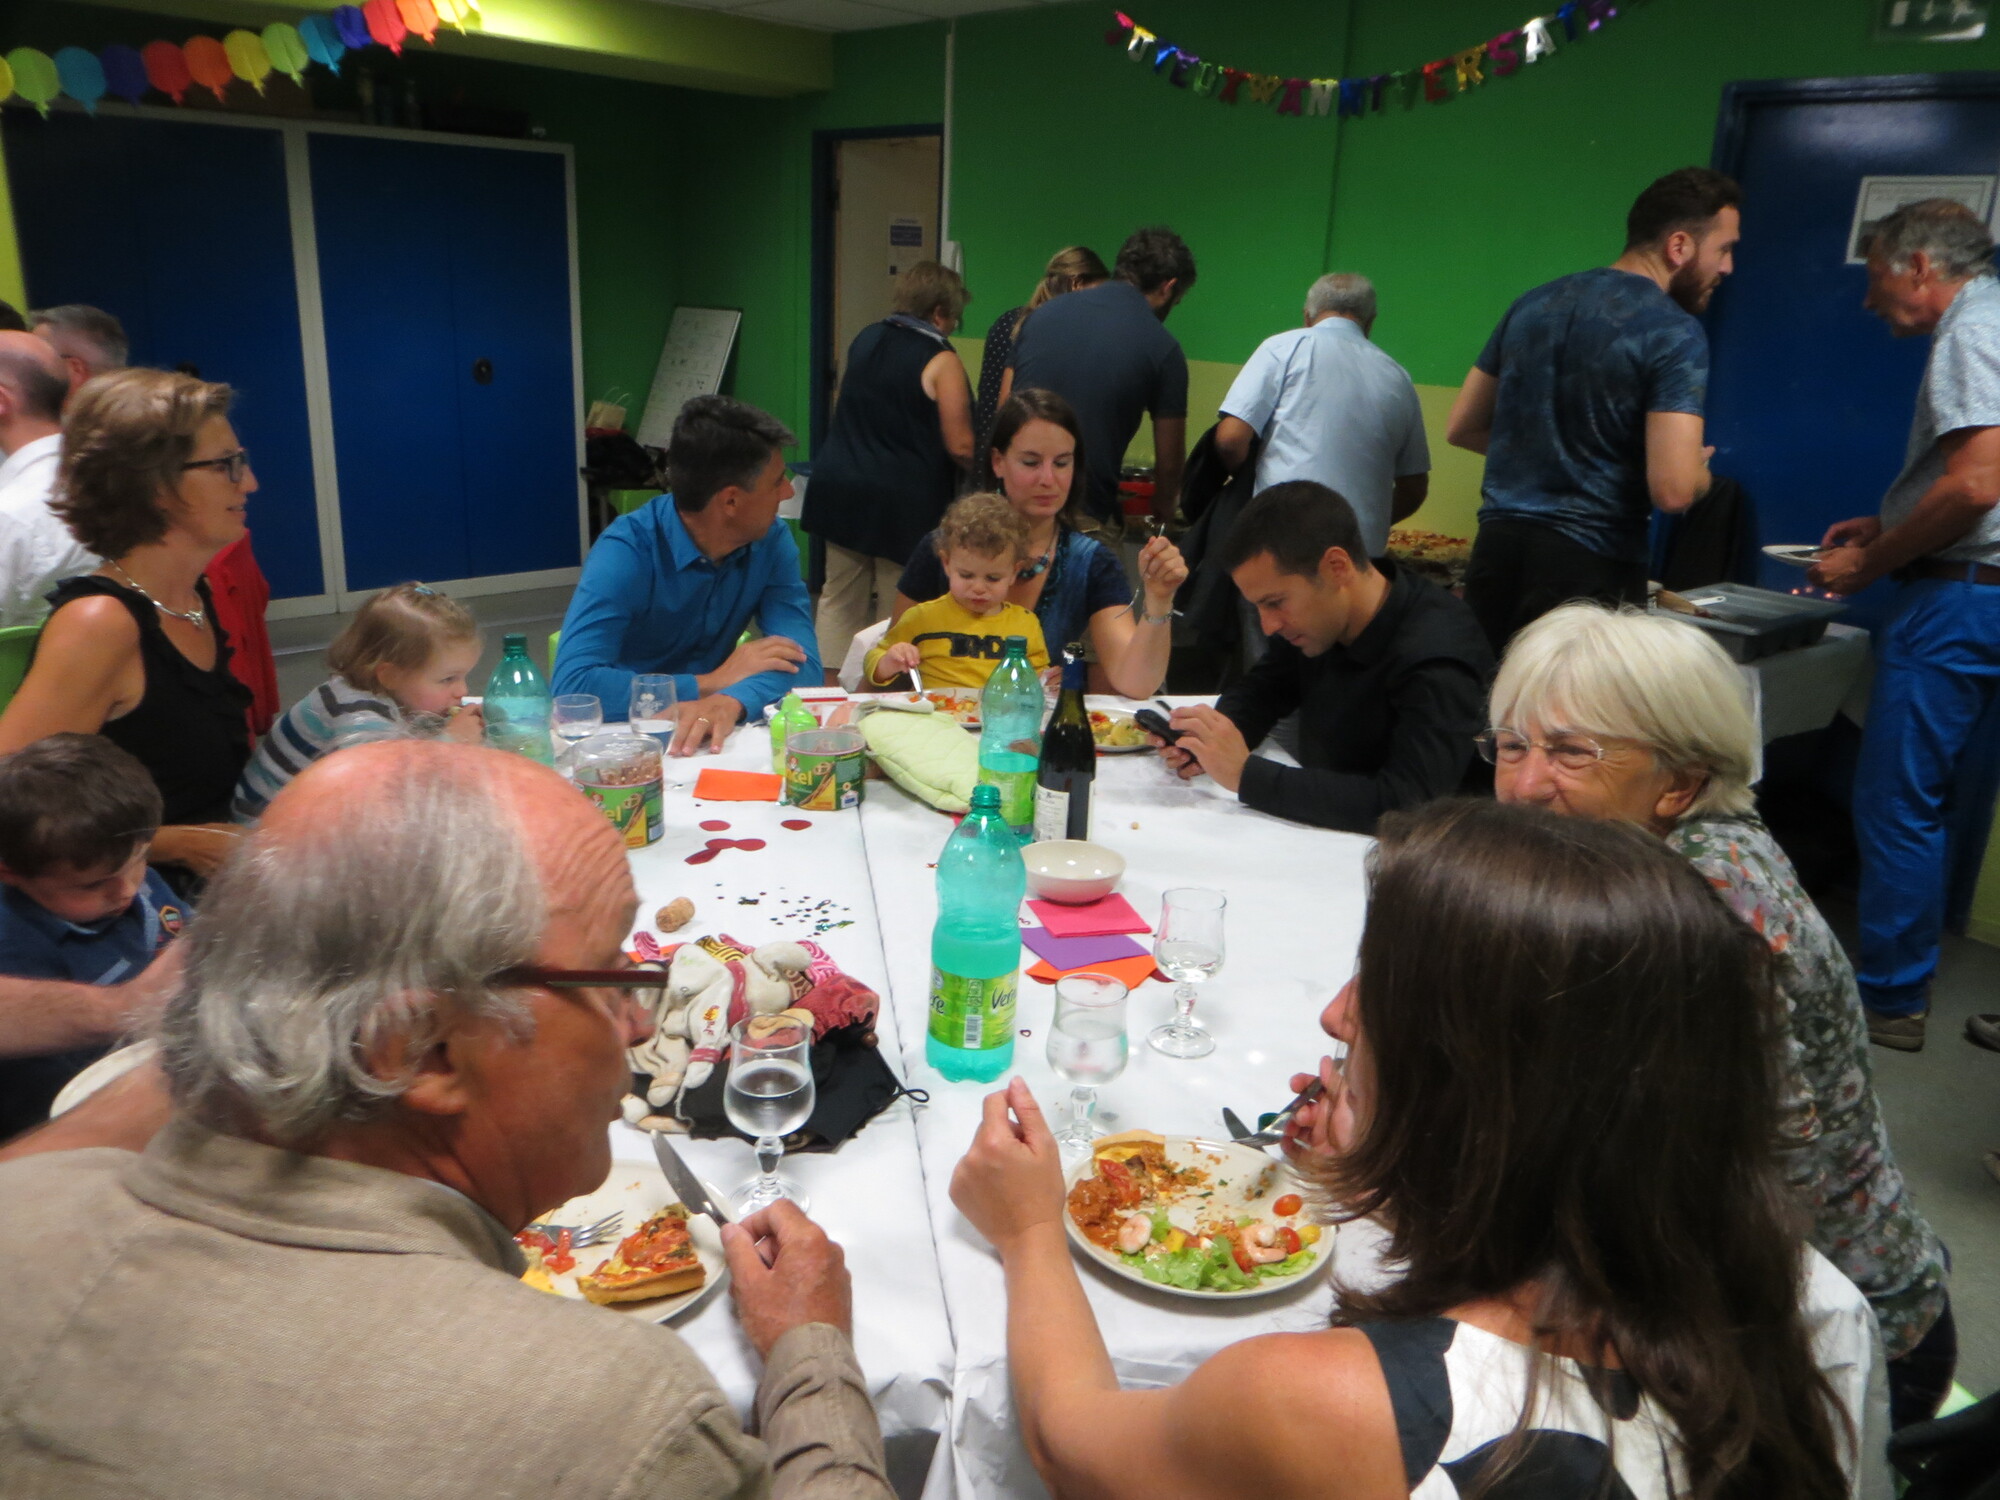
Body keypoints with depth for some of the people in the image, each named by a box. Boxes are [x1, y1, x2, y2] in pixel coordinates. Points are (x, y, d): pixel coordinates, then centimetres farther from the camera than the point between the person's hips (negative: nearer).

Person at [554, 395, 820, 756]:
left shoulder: (772, 540, -5)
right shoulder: (627, 552, -19)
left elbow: (802, 663, -14)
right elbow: (572, 684, -28)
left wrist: (732, 700, -33)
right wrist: (712, 682, -26)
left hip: (705, 740, 3)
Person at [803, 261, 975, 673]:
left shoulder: (865, 339, 8)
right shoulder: (941, 361, -12)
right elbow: (960, 447, -14)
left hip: (840, 489, 6)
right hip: (904, 501, -6)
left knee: (838, 599, 14)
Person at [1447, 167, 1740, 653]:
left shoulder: (1535, 303, 10)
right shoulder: (1674, 333, -9)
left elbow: (1462, 428, 17)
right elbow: (1673, 491, -17)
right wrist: (1699, 467, 5)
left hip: (1497, 547, 6)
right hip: (1588, 564, -6)